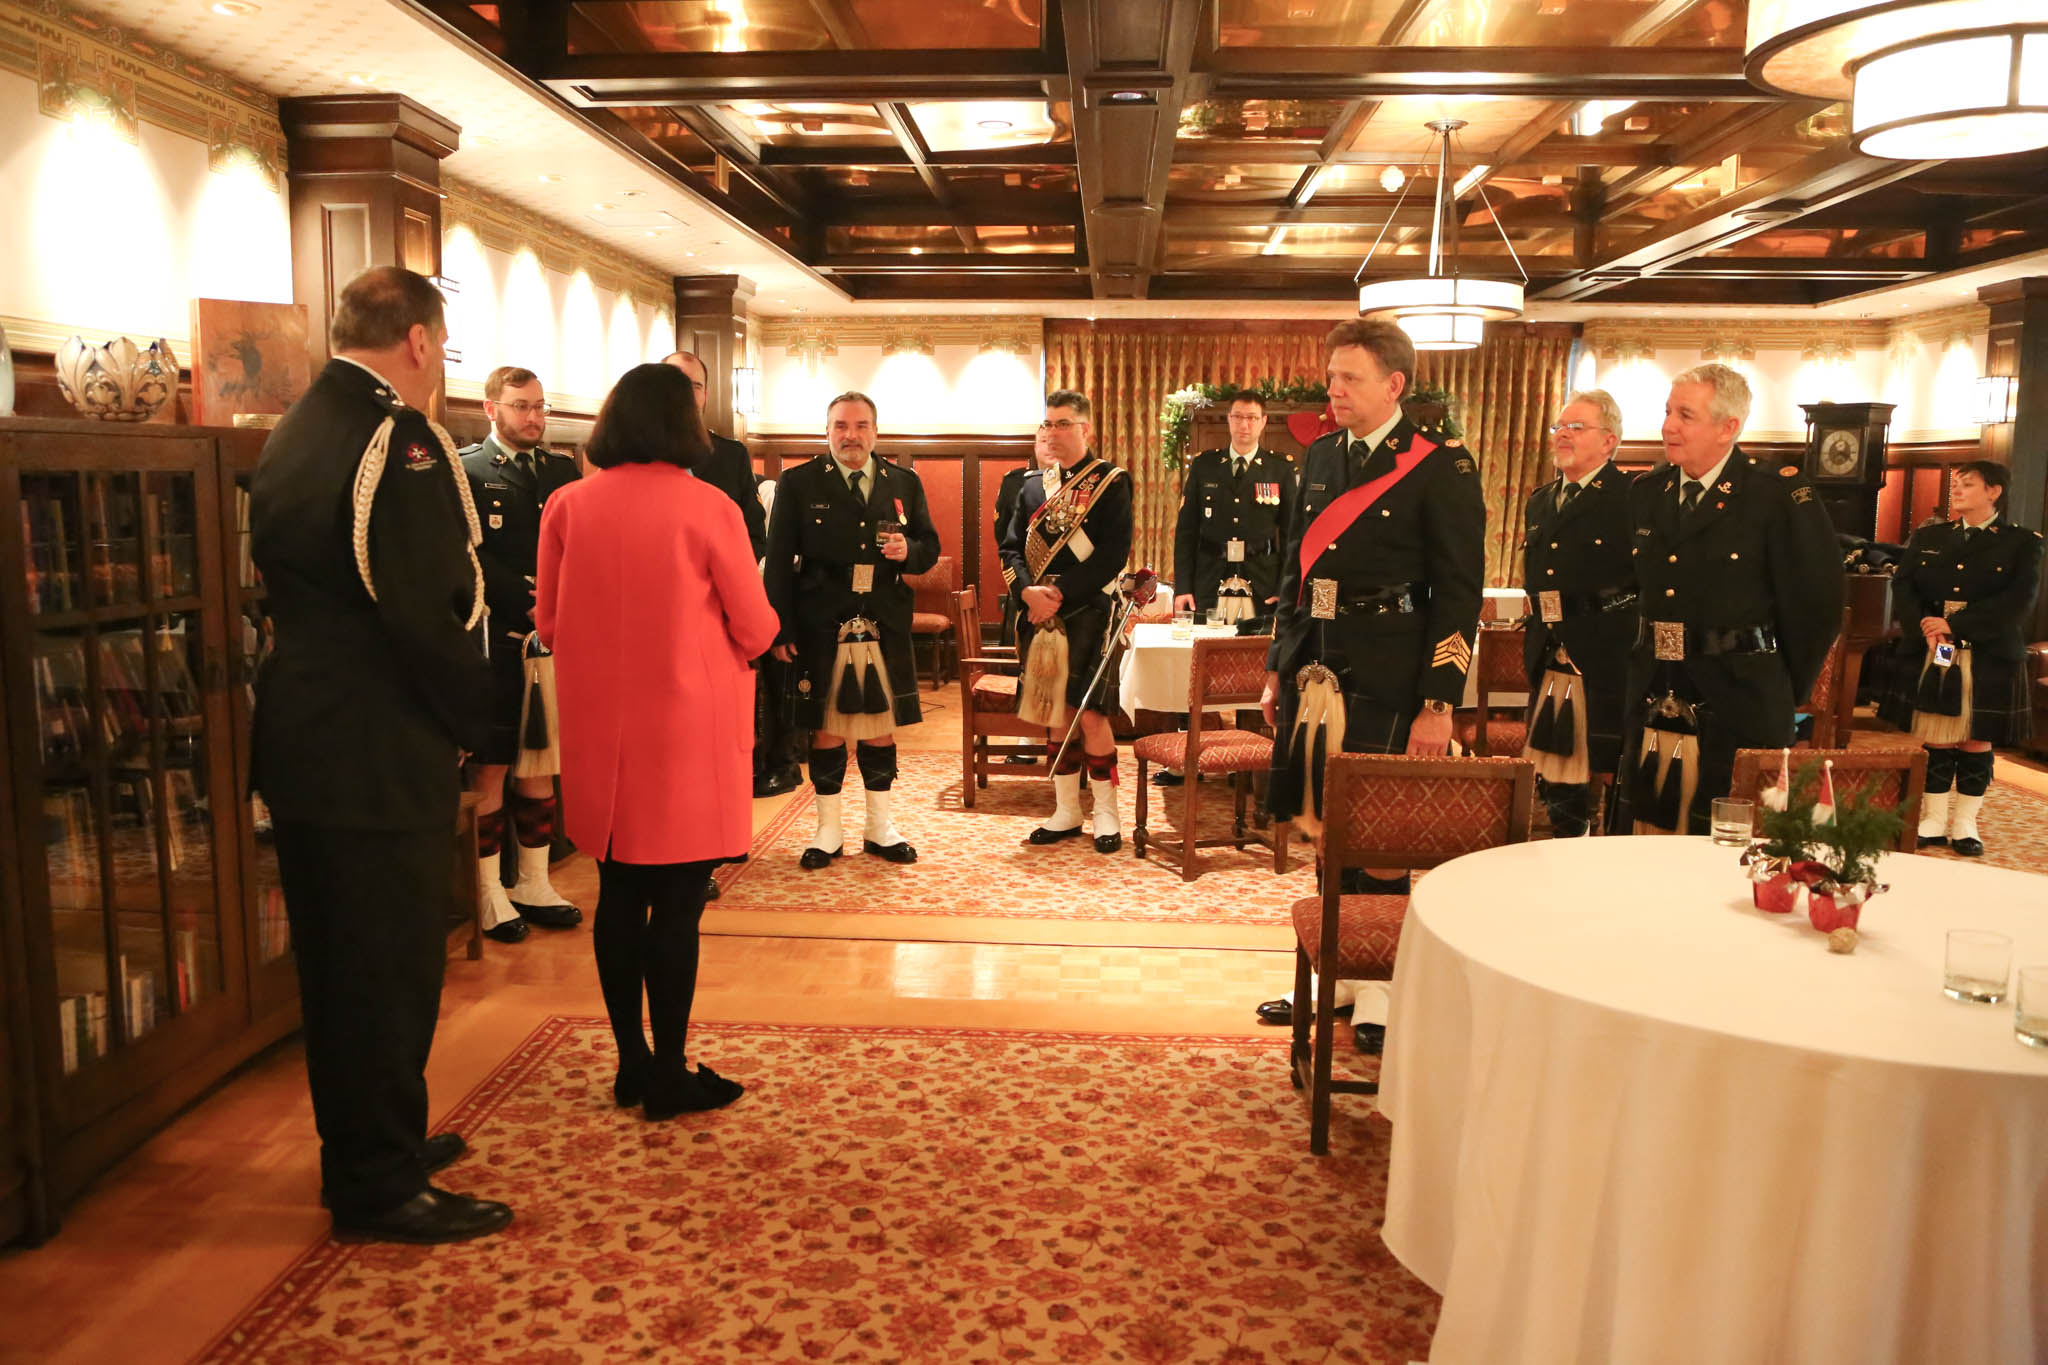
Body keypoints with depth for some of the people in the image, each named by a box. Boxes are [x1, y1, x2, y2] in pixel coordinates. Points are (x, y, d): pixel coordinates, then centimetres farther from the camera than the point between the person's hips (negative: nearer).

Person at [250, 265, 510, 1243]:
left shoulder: (293, 434, 12)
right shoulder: (397, 439, -17)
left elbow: (290, 590, 15)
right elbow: (430, 616, -22)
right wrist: (483, 732, -10)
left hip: (302, 742, 10)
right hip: (378, 756, -10)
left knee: (338, 963, 19)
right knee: (392, 968, 2)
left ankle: (363, 1149, 35)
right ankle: (381, 1187, 15)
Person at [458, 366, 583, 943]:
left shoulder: (564, 471, 15)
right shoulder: (464, 471, -1)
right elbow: (469, 559, -10)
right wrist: (528, 603, -16)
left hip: (551, 640, 5)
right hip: (494, 641, -5)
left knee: (540, 766, 10)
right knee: (489, 770, 1)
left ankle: (534, 884, 20)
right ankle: (488, 894, 11)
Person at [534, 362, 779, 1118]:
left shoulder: (568, 505, 0)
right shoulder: (707, 508, -10)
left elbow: (549, 624, 9)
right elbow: (755, 630, -4)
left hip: (600, 729, 4)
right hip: (687, 725, -4)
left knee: (619, 893, 13)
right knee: (676, 902, 3)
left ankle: (631, 1062, 23)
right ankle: (670, 1076, 12)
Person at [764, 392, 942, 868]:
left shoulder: (904, 484, 10)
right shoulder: (798, 484, 1)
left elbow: (929, 547, 14)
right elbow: (778, 561, -2)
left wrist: (908, 552, -11)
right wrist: (782, 630, -9)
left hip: (885, 629, 3)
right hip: (821, 628, -2)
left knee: (881, 725, 9)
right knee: (827, 728, 4)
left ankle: (879, 827, 22)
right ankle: (828, 831, 16)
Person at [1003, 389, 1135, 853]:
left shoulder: (1111, 482, -3)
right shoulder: (1033, 487, 14)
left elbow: (1113, 554, -12)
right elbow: (1012, 548, 9)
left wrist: (1060, 594, -17)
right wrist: (1028, 591, -10)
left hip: (1086, 615, -5)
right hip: (1040, 617, 5)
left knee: (1089, 712, -8)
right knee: (1053, 713, 9)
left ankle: (1106, 813, 5)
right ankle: (1067, 811, 19)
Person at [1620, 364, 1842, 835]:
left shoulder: (1779, 497, -8)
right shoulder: (1645, 492, 9)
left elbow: (1816, 606, -7)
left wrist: (1779, 695, 0)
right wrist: (1646, 670, 14)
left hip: (1737, 718, -5)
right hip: (1653, 710, 5)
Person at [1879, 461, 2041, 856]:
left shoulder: (2024, 543, 1)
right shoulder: (1927, 538, 11)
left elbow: (2019, 602, -11)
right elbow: (1903, 586, 3)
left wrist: (1953, 625, -18)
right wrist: (1924, 628, -16)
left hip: (1989, 663, -2)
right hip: (1930, 659, 2)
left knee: (1977, 743, 5)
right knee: (1936, 742, 5)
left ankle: (1965, 824, 16)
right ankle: (1933, 822, 13)